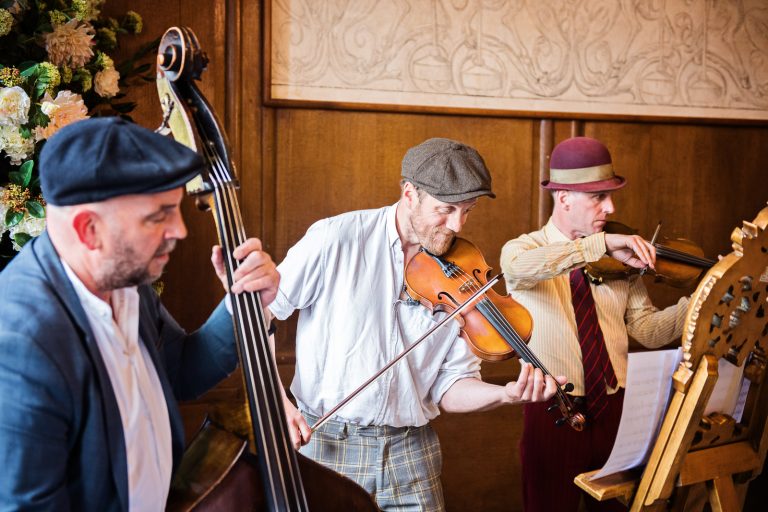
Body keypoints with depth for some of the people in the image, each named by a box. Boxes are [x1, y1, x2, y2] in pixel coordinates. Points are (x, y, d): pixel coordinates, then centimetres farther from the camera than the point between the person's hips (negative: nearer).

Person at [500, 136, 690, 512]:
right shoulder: (520, 249, -7)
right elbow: (522, 267, -33)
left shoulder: (619, 257, 4)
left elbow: (648, 331, -1)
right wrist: (600, 243, -37)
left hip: (615, 407, 4)